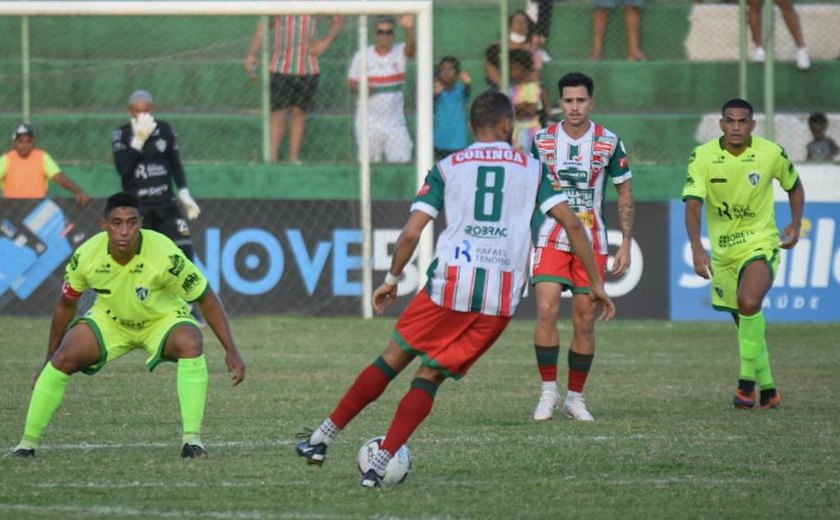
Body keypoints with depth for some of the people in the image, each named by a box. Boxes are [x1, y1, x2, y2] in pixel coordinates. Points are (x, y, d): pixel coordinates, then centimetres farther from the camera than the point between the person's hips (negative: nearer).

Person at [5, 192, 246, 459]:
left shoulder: (166, 255, -32)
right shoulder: (86, 256, -23)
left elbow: (207, 299, -20)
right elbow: (66, 305, -4)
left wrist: (231, 351, -23)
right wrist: (48, 359, 5)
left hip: (164, 319, -2)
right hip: (109, 320, 2)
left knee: (191, 345, -34)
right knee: (63, 359, -19)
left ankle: (192, 440, -27)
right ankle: (28, 444, -4)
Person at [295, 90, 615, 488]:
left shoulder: (447, 168, 10)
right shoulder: (532, 169, 13)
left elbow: (411, 233, 3)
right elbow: (572, 222, 4)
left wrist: (391, 280, 18)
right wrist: (596, 284, 9)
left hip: (450, 284, -1)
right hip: (503, 298, 1)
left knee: (394, 359, 15)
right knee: (430, 377, 10)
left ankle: (322, 439, 18)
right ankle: (379, 466, -1)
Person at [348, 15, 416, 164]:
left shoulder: (400, 52, -1)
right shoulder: (362, 55, 3)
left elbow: (411, 48, -24)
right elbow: (351, 83, 7)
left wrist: (409, 29, -45)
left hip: (395, 122, 0)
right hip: (369, 122, 0)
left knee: (401, 160, -7)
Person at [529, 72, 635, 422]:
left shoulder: (609, 143, -2)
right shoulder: (542, 140, 0)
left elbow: (625, 195, 6)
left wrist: (626, 244, 0)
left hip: (592, 242, 0)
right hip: (550, 239, 0)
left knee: (585, 322, 1)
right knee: (546, 310, -16)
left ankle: (575, 397, 14)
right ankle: (548, 392, -7)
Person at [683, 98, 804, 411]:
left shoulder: (772, 154, -9)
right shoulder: (703, 157, -11)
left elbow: (794, 186, 12)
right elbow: (692, 205, -19)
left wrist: (796, 224, 1)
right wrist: (697, 248, -33)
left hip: (760, 244, -3)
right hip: (723, 252, 3)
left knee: (749, 304, -29)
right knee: (745, 321, 13)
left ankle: (747, 381, -18)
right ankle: (767, 390, 29)